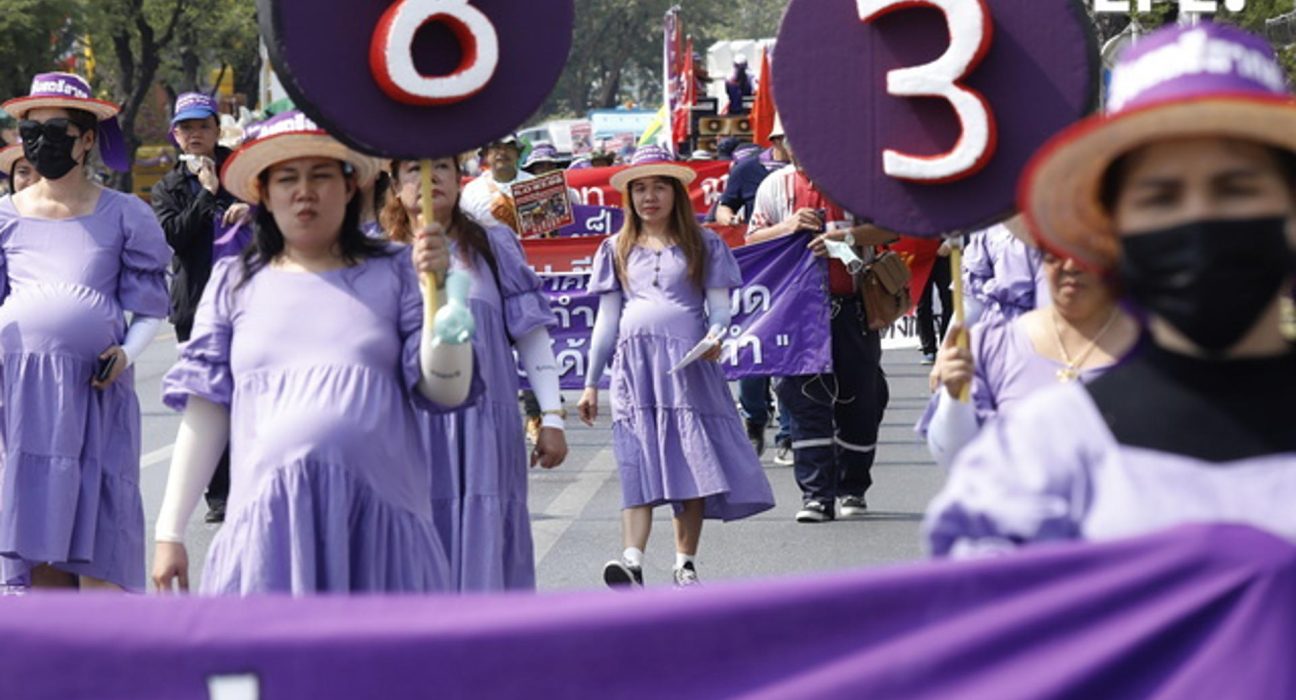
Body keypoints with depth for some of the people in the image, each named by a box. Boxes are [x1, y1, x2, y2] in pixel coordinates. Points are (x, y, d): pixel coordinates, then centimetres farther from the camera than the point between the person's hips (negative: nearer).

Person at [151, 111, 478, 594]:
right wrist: (170, 531, 6)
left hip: (379, 516, 0)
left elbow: (448, 390, 2)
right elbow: (205, 412, 11)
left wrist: (437, 287, -11)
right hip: (271, 517, 0)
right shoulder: (235, 283, 12)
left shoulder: (393, 273, 8)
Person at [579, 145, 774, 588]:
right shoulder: (617, 250, 16)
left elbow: (719, 307, 5)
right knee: (637, 466, -11)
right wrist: (591, 383, 14)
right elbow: (607, 318, 17)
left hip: (687, 364, -1)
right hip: (633, 364, 1)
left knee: (691, 465, -3)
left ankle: (685, 564, 5)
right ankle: (632, 563, -24)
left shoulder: (703, 246, 11)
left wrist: (715, 336, -18)